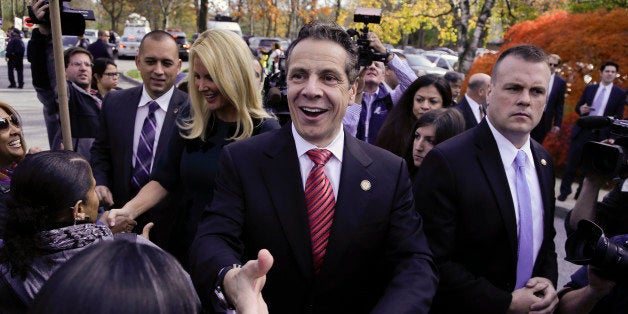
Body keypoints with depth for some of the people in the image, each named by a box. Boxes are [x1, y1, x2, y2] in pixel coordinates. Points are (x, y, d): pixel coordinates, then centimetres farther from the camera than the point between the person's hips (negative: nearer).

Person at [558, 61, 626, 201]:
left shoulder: (620, 93, 3)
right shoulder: (589, 88, 9)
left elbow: (619, 116, 2)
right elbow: (578, 106, 14)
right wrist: (581, 109, -11)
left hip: (601, 135, -1)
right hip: (582, 131, 2)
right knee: (572, 162, 3)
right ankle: (565, 191, 17)